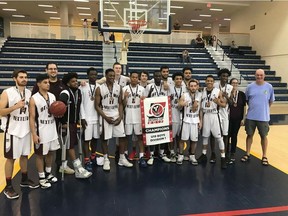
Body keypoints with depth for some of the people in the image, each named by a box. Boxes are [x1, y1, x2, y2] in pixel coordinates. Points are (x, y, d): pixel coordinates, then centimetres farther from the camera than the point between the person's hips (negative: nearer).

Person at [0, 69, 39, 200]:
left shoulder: (29, 93, 6)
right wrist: (15, 106, -27)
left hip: (26, 129, 5)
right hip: (12, 130, -5)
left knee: (25, 155, 16)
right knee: (11, 158, 3)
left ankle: (24, 180, 32)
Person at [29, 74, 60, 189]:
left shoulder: (52, 96, 5)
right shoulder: (34, 99, -12)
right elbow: (32, 118, -13)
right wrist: (34, 134, -17)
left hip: (52, 130, 6)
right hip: (41, 132, -6)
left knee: (50, 152, 17)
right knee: (40, 154, 6)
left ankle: (48, 174, 34)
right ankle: (42, 178, 19)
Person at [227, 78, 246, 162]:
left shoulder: (242, 94, 1)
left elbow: (244, 107, 3)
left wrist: (243, 118, 0)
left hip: (238, 118, 1)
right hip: (228, 118, -1)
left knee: (234, 136, 9)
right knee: (227, 135, 1)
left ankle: (232, 154, 20)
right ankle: (226, 153, 16)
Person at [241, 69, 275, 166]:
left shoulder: (269, 87, -2)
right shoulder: (250, 86, -1)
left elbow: (271, 101, 8)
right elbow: (246, 99, 9)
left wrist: (264, 109, 9)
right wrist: (253, 107, 9)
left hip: (264, 117, -1)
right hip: (251, 116, 1)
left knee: (264, 136, 9)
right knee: (250, 135, 10)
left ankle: (264, 156, 23)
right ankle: (247, 154, 23)